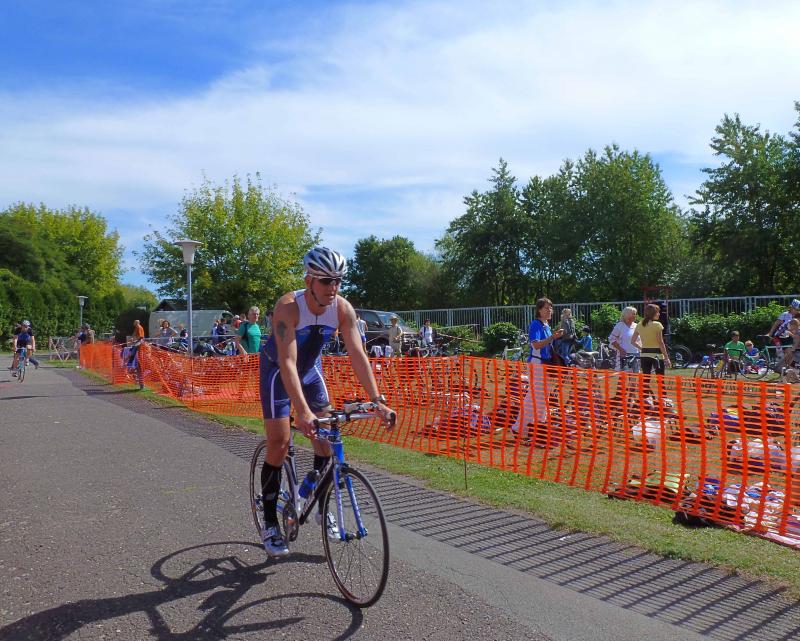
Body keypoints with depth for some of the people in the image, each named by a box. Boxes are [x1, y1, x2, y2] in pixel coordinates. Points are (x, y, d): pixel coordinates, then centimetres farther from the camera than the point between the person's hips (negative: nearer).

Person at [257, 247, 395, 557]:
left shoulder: (343, 309, -21)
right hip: (278, 371, -4)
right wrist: (303, 411, -52)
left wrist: (378, 401, -33)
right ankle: (270, 524, 6)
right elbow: (287, 362, -42)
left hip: (311, 369, 4)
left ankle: (323, 508, 19)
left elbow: (357, 354, -24)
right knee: (279, 444, -9)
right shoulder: (288, 307, -34)